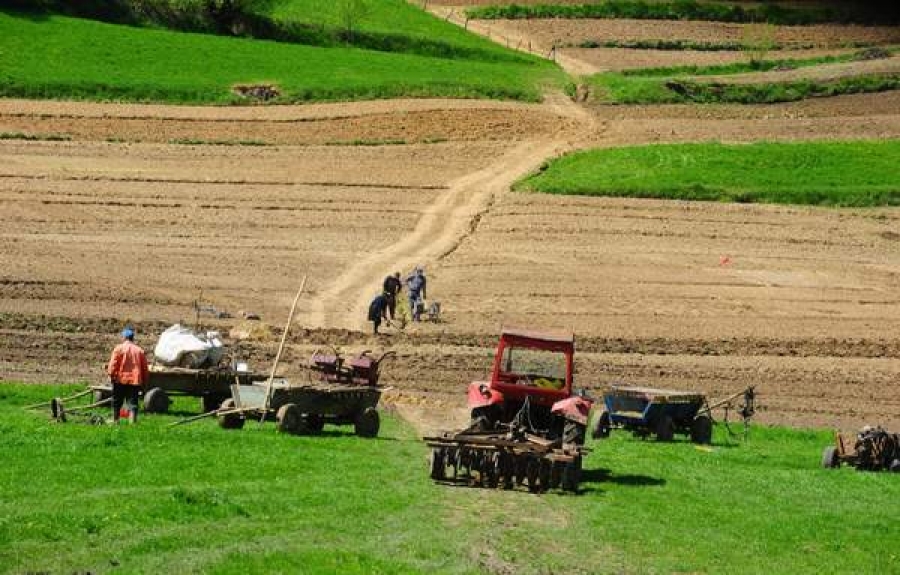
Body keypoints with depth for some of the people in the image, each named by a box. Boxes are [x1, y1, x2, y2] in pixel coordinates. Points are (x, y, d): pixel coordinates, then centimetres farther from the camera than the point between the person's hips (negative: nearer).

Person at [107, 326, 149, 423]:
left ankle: (115, 420, 21)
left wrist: (111, 375, -2)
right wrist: (144, 381, 18)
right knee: (133, 403, 1)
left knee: (117, 402, 13)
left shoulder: (119, 348, -4)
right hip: (135, 380, 2)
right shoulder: (139, 350, 8)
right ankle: (132, 421, -9)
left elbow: (113, 364, -10)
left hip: (121, 380, -2)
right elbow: (144, 368, 11)